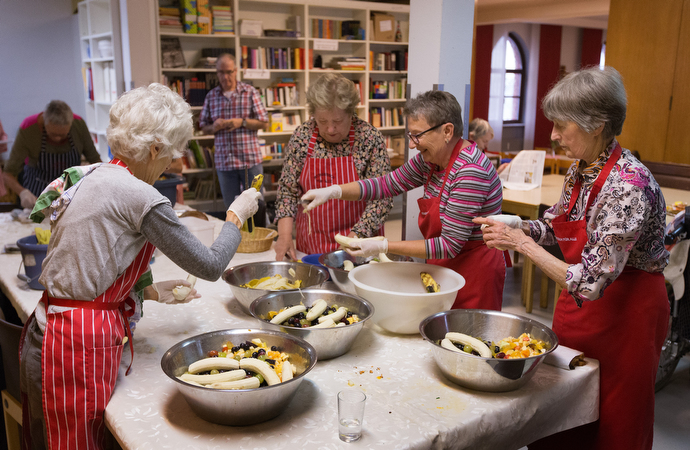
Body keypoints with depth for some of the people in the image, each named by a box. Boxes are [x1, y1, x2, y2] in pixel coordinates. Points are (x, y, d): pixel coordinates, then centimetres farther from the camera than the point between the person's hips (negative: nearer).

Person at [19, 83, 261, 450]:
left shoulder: (90, 176, 7)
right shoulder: (139, 197, -20)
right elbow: (210, 266, -12)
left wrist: (152, 291, 18)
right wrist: (236, 216, 2)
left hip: (46, 332, 9)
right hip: (78, 347, -9)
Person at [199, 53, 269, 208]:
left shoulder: (250, 92, 2)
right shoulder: (211, 96, 9)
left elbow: (264, 123, 1)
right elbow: (204, 128, 14)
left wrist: (242, 122, -13)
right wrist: (214, 127, -8)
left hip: (250, 160, -2)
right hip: (223, 161, 2)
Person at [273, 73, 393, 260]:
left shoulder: (370, 138, -9)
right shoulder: (301, 136, -1)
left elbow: (381, 197, -9)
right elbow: (288, 190, 4)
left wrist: (355, 237, -18)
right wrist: (285, 235, -8)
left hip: (359, 244, -2)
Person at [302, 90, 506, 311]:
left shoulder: (470, 171, -26)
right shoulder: (430, 160, 0)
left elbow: (450, 245, -25)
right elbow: (388, 184, 10)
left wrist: (384, 246, -24)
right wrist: (333, 191, -4)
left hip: (475, 271, -8)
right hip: (445, 267, 8)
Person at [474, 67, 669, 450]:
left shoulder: (629, 186, -28)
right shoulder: (580, 171, -3)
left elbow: (590, 283, -31)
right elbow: (555, 227, 14)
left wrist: (523, 243, -24)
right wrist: (514, 229, -4)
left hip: (625, 313, -7)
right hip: (580, 305, 7)